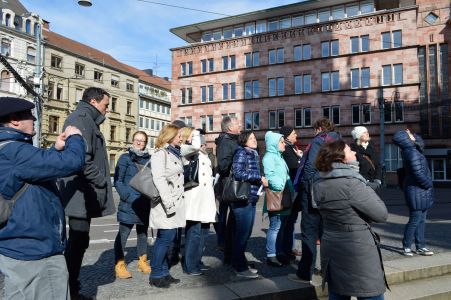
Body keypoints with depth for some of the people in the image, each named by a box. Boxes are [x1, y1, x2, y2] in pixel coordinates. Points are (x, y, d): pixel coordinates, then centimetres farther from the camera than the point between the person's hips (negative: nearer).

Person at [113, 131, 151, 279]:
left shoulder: (149, 159, 9)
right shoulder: (125, 158, 1)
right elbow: (118, 180, -3)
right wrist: (129, 197, -12)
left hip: (145, 204, 4)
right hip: (128, 203, -4)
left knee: (143, 232, 13)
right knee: (123, 233, -3)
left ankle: (143, 261, 26)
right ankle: (119, 265, 6)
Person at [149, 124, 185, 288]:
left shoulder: (176, 154, 19)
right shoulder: (160, 153, -8)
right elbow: (159, 179, -18)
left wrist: (175, 203, 16)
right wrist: (169, 203, -23)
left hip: (176, 203, 8)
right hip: (166, 205, -8)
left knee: (167, 239, 12)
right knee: (165, 239, -4)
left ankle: (164, 273, 20)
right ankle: (155, 276, 8)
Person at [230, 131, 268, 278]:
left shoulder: (254, 154, 18)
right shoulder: (241, 153, -9)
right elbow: (238, 173, -21)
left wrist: (262, 180, 6)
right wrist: (259, 177, -16)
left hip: (251, 199, 9)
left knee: (245, 233, 15)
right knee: (242, 233, -1)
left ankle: (239, 264, 28)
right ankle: (241, 268, 10)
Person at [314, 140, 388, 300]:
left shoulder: (318, 185, 1)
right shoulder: (352, 184, -21)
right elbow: (381, 214, -13)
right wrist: (369, 190, 0)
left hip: (331, 249, 7)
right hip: (358, 253, -7)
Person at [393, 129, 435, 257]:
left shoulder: (411, 149, 8)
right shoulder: (412, 153, -20)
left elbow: (421, 143, 30)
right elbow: (418, 174, -21)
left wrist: (412, 135, 12)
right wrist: (429, 185, -6)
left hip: (422, 192, 9)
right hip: (417, 191, -9)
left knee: (421, 220, 13)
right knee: (415, 220, -1)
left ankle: (420, 247, 21)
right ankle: (406, 247, 12)